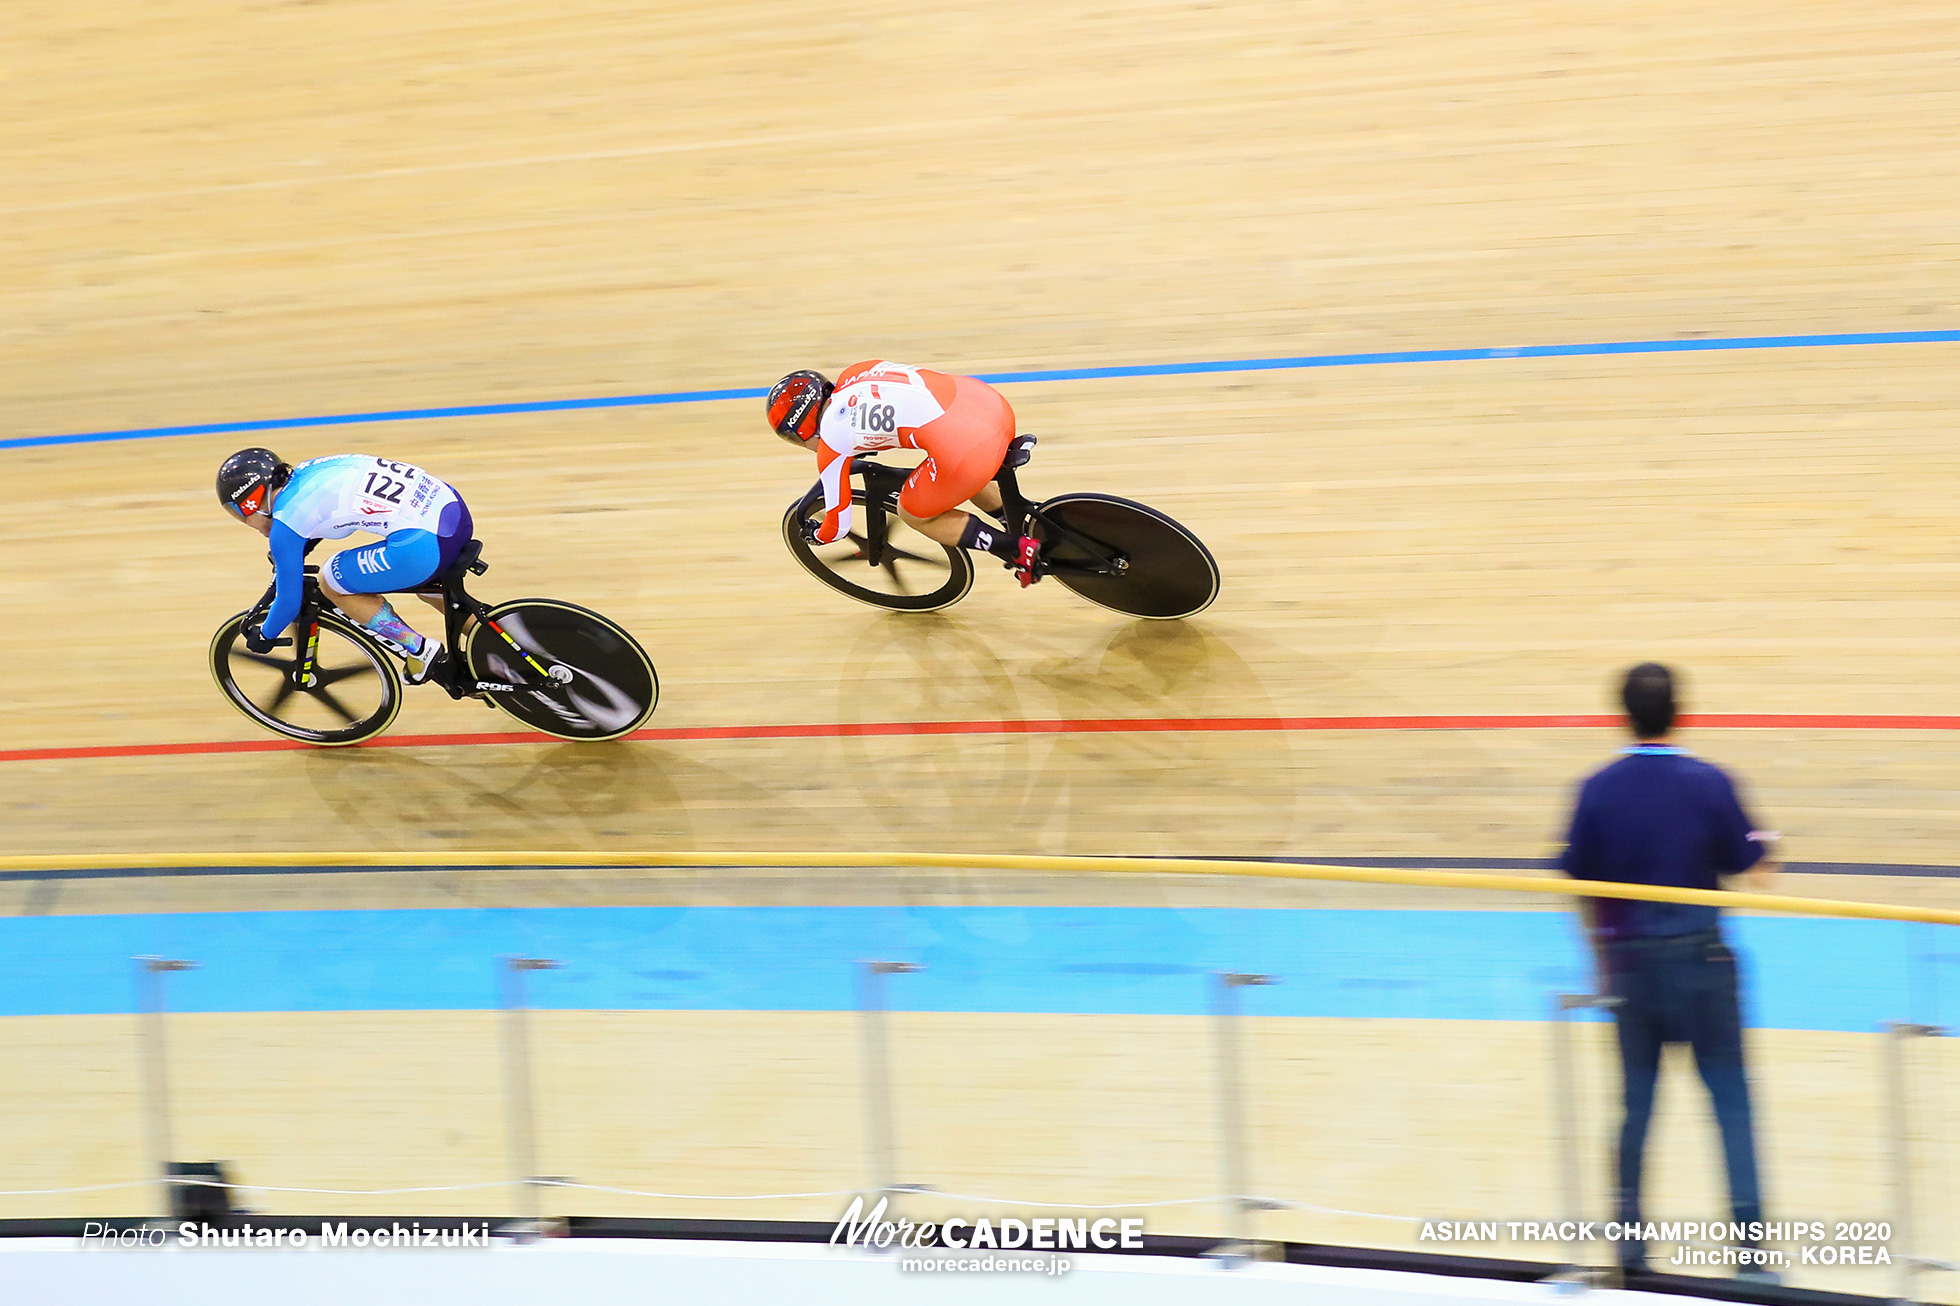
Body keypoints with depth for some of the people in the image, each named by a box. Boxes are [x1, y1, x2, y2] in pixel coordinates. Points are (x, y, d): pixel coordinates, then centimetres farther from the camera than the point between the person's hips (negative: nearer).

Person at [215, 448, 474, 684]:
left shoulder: (284, 523, -1)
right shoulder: (305, 472, 20)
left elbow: (290, 601, 7)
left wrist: (265, 636, 26)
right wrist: (285, 559, 54)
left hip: (424, 543, -9)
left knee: (331, 583, 11)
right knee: (423, 581, 37)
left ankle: (421, 651, 13)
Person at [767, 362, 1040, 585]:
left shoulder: (831, 440, 4)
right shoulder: (852, 374, 20)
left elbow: (838, 527, 14)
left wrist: (815, 536, 37)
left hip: (966, 449, -8)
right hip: (992, 402, 8)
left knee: (913, 514, 20)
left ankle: (1020, 552, 12)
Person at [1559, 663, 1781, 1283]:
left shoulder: (1598, 790, -4)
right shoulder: (1709, 783, -10)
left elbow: (1583, 887, 2)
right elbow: (1751, 869, -1)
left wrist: (1603, 963, 14)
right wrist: (1763, 844, 21)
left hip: (1631, 959, 2)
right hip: (1699, 954, -2)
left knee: (1637, 1101, 14)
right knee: (1730, 1098, 4)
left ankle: (1629, 1238, 18)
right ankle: (1748, 1244, -2)